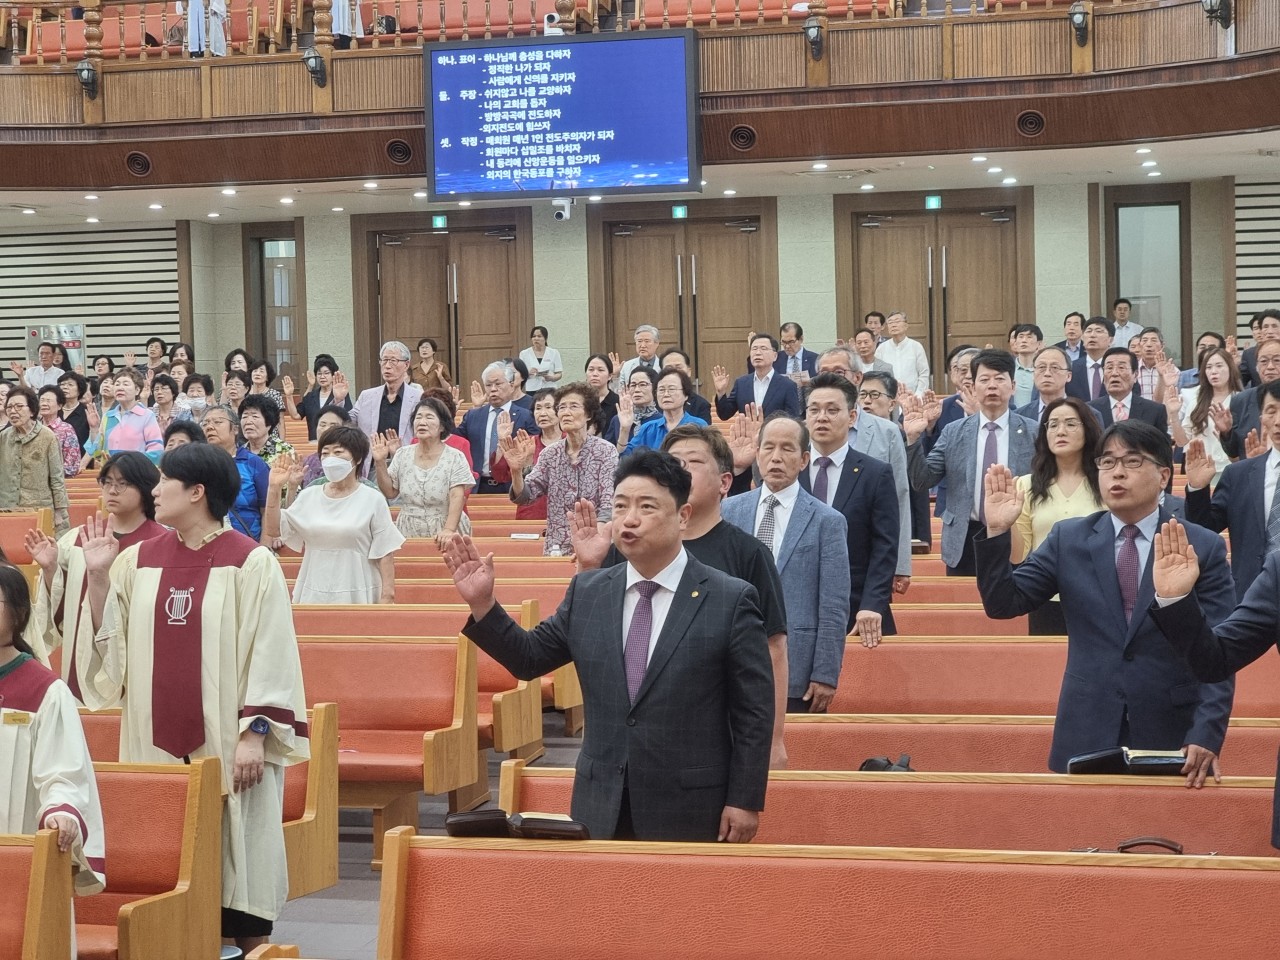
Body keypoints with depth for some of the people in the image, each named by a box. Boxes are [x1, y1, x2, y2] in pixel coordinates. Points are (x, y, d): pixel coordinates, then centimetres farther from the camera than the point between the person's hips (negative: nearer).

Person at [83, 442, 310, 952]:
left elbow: (270, 655, -9)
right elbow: (111, 644, 8)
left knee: (235, 853, 0)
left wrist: (254, 734, -14)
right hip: (157, 738, 4)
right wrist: (98, 577, -2)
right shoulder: (138, 560, 7)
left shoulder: (251, 563, -7)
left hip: (227, 740, -4)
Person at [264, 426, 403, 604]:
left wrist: (387, 596, -8)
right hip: (313, 595, 3)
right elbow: (273, 530, 5)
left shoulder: (373, 500, -1)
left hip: (356, 596, -3)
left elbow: (385, 553, -2)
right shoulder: (309, 496, 8)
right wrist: (274, 488, -4)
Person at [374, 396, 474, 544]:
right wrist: (380, 463, -4)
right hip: (408, 532, 3)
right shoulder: (402, 455, 6)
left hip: (442, 534, -3)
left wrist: (449, 529, -28)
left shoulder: (455, 458, -6)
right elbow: (390, 493, 8)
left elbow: (457, 497, -15)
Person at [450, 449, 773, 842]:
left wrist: (745, 802, -8)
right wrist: (482, 604, -3)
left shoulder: (731, 600, -6)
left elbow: (754, 711, -5)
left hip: (690, 813, -4)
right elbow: (529, 658, 12)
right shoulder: (586, 592, 7)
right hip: (600, 810, 4)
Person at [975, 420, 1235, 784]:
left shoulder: (1205, 548, 0)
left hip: (1171, 739, -1)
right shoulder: (1068, 539, 5)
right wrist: (996, 532, -14)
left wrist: (1206, 736, -15)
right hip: (1086, 738, 1)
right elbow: (1002, 603, 1)